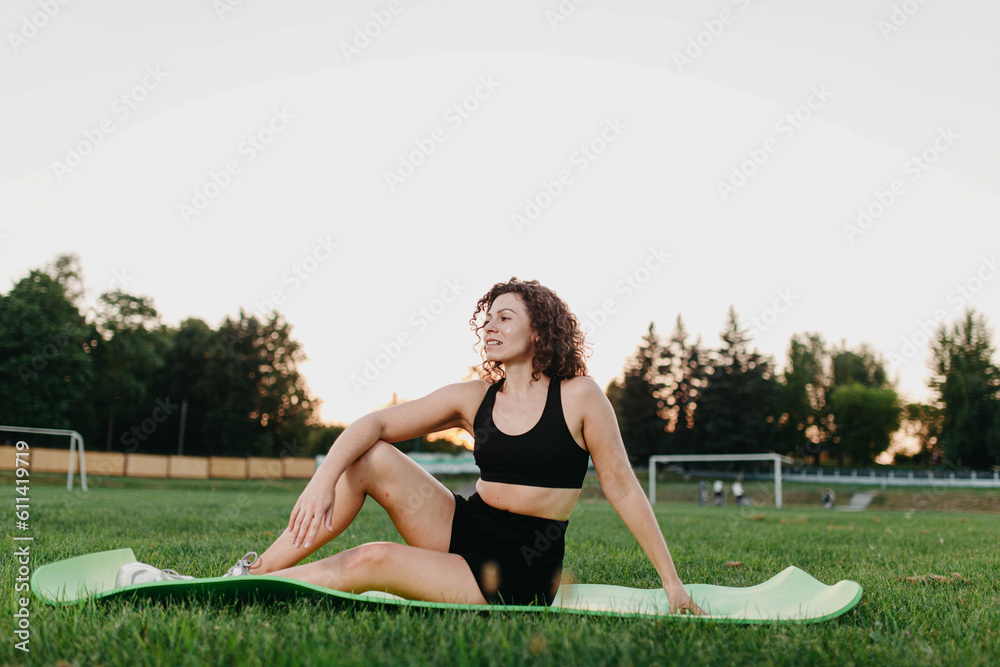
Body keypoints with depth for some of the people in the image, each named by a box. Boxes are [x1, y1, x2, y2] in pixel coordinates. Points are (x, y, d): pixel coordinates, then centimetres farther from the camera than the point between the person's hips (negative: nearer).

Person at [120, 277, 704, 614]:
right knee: (369, 458, -15)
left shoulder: (579, 397, -8)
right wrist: (323, 479, -23)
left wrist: (672, 581, -2)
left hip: (518, 574, -5)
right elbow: (373, 424, -4)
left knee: (370, 561, -25)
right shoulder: (473, 398, 4)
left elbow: (623, 488, -3)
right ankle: (253, 572, -13)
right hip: (464, 531, 5)